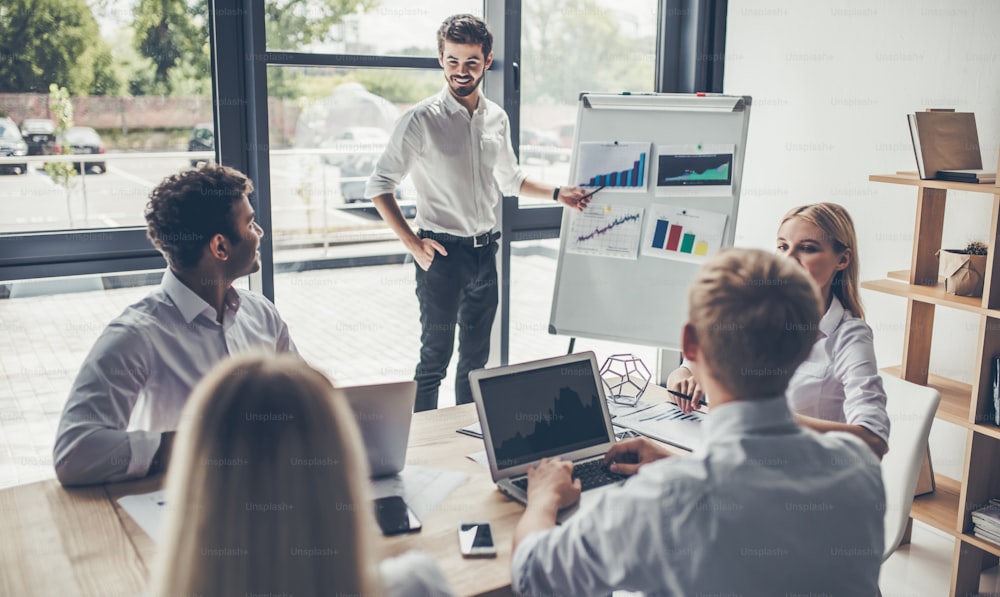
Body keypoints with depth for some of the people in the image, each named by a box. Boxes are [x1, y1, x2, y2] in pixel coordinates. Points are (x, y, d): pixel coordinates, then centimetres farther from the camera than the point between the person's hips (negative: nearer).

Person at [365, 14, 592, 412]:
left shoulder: (497, 119, 7)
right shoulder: (422, 120, -11)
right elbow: (379, 186, -10)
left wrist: (557, 193, 12)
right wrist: (414, 245, -14)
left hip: (484, 252, 6)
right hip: (442, 254, -5)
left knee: (476, 357, 14)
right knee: (435, 358, -1)